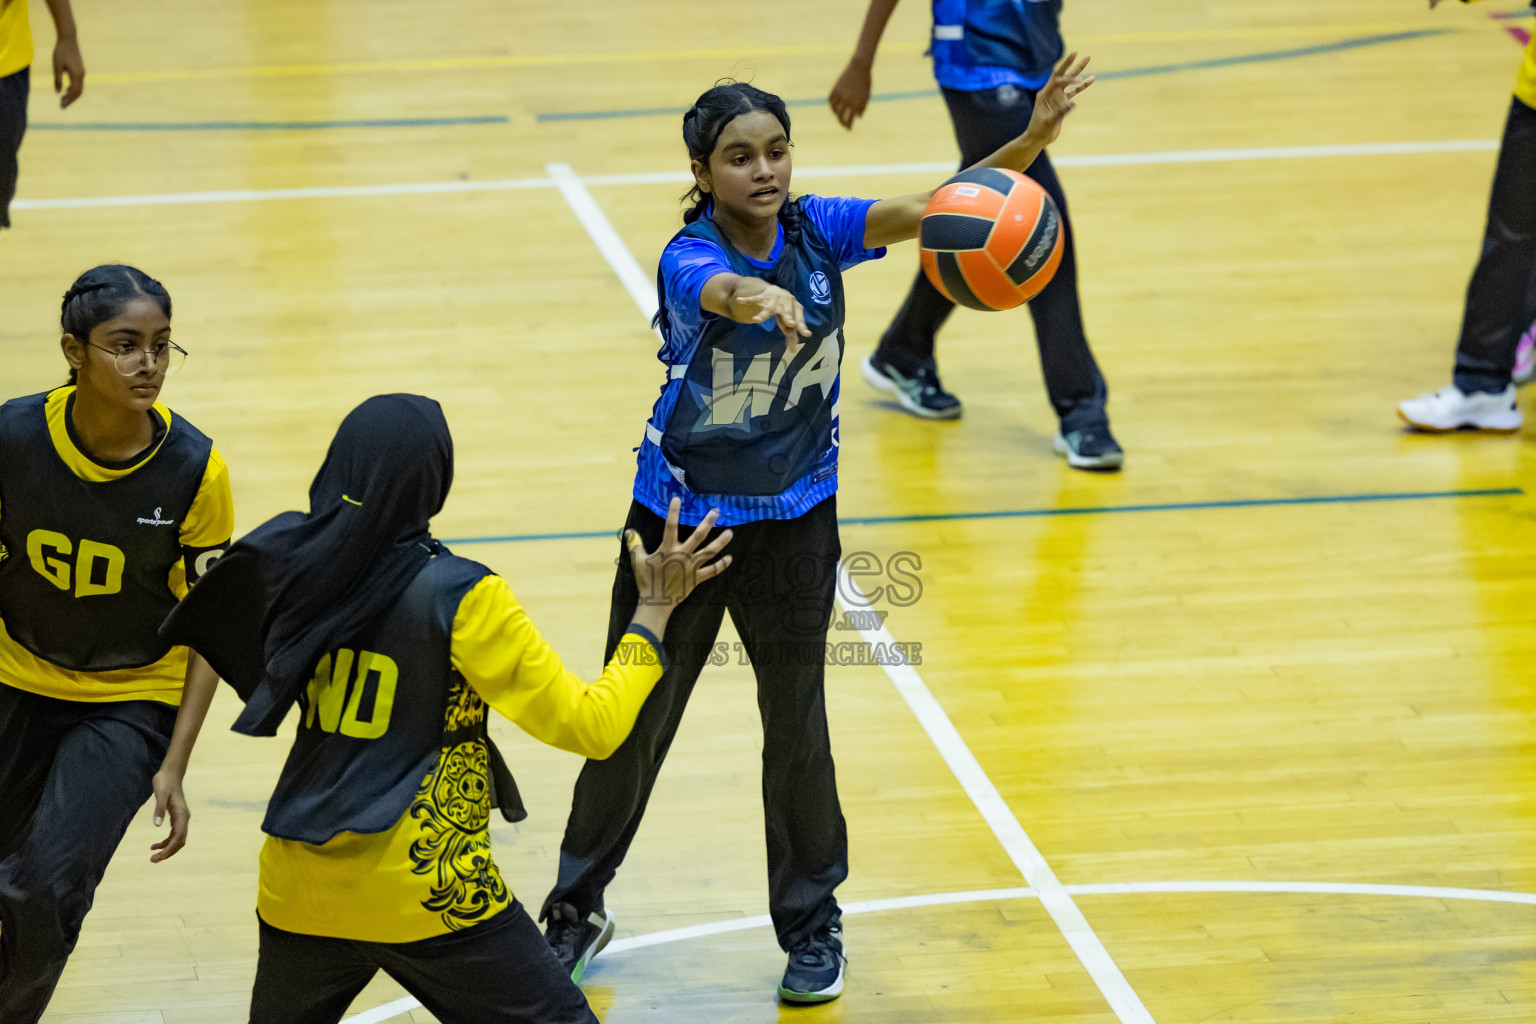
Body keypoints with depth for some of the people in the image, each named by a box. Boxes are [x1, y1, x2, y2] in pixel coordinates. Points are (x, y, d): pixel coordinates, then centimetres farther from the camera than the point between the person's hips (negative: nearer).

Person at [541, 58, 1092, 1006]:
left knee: (797, 726, 9)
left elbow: (931, 211, -24)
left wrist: (1030, 142, -41)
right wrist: (759, 298, -73)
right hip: (681, 517, -2)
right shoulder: (689, 258, -23)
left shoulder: (818, 230, -11)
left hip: (795, 519, 3)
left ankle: (811, 922, 28)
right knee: (633, 722, 9)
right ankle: (579, 909, 30)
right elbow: (719, 287, -48)